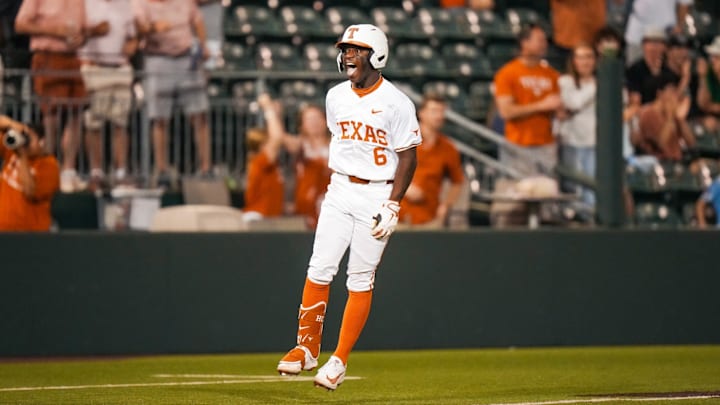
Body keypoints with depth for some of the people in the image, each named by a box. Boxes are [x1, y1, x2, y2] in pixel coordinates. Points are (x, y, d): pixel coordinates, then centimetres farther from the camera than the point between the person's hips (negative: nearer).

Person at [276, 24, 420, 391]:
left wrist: (392, 206, -15)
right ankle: (307, 349, 6)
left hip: (376, 196, -5)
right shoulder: (336, 97, 6)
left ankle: (339, 361, 4)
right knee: (319, 270, -4)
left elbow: (408, 157, -10)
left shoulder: (395, 103, -12)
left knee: (360, 281, -1)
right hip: (340, 193, 5)